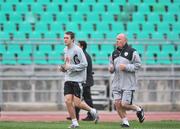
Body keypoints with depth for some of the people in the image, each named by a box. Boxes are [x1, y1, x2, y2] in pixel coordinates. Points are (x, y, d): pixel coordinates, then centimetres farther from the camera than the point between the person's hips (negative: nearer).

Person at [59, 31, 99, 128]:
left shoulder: (77, 50, -12)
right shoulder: (65, 50, 13)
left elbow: (84, 64, -17)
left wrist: (70, 67, -19)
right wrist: (63, 68, 6)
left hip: (77, 79, -7)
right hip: (68, 79, 7)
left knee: (77, 103, -8)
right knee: (68, 101, -5)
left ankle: (93, 111, 18)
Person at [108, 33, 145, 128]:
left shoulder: (132, 52, -5)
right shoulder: (114, 53, 14)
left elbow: (138, 65, -6)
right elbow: (111, 64, 25)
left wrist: (126, 67, -16)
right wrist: (111, 68, 2)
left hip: (128, 83, -6)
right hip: (116, 83, 6)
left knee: (124, 104, -11)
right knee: (117, 103, -3)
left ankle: (139, 110, 17)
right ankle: (125, 122, 11)